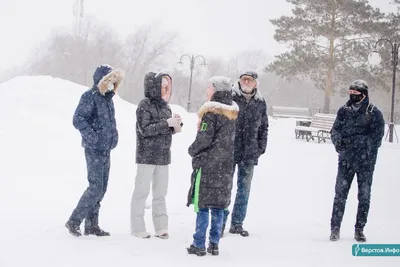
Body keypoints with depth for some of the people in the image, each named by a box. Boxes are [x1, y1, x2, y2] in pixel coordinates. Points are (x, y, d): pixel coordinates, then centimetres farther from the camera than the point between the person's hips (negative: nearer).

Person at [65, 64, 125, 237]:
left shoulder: (108, 98, 15)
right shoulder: (90, 96, -12)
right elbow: (78, 119, -19)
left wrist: (114, 137, 14)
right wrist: (93, 138, -23)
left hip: (106, 150, 9)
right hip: (94, 150, -9)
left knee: (101, 189, 11)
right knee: (95, 188, -12)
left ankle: (91, 225, 18)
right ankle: (74, 221, -2)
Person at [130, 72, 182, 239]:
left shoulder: (165, 106, 11)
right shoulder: (144, 105, -10)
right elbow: (145, 130, -18)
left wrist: (176, 126, -4)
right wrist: (167, 123, -21)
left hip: (163, 156, 7)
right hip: (147, 156, -7)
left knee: (161, 192, 10)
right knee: (142, 191, -1)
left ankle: (160, 226, 17)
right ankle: (137, 227, 7)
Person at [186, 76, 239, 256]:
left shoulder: (211, 112, -15)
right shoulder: (231, 112, 8)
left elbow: (204, 139, -16)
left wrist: (192, 150, 4)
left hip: (207, 165, -7)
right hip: (225, 166, 7)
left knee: (202, 206, -1)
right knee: (218, 206, 10)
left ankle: (199, 245, 2)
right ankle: (214, 244, 12)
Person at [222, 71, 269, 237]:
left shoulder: (260, 103, 8)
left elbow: (263, 127, 16)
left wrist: (261, 148, 8)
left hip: (249, 153, 4)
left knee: (244, 188, 9)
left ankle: (237, 223, 18)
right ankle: (221, 222, 8)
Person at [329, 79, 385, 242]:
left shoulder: (374, 113, -2)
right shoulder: (344, 110, 8)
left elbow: (377, 136, -8)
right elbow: (335, 130, 8)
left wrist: (353, 140, -16)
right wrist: (338, 141, -14)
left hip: (366, 161, -2)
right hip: (346, 159, 2)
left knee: (364, 196, 4)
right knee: (340, 194, 0)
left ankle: (359, 230, 14)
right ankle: (335, 228, 7)